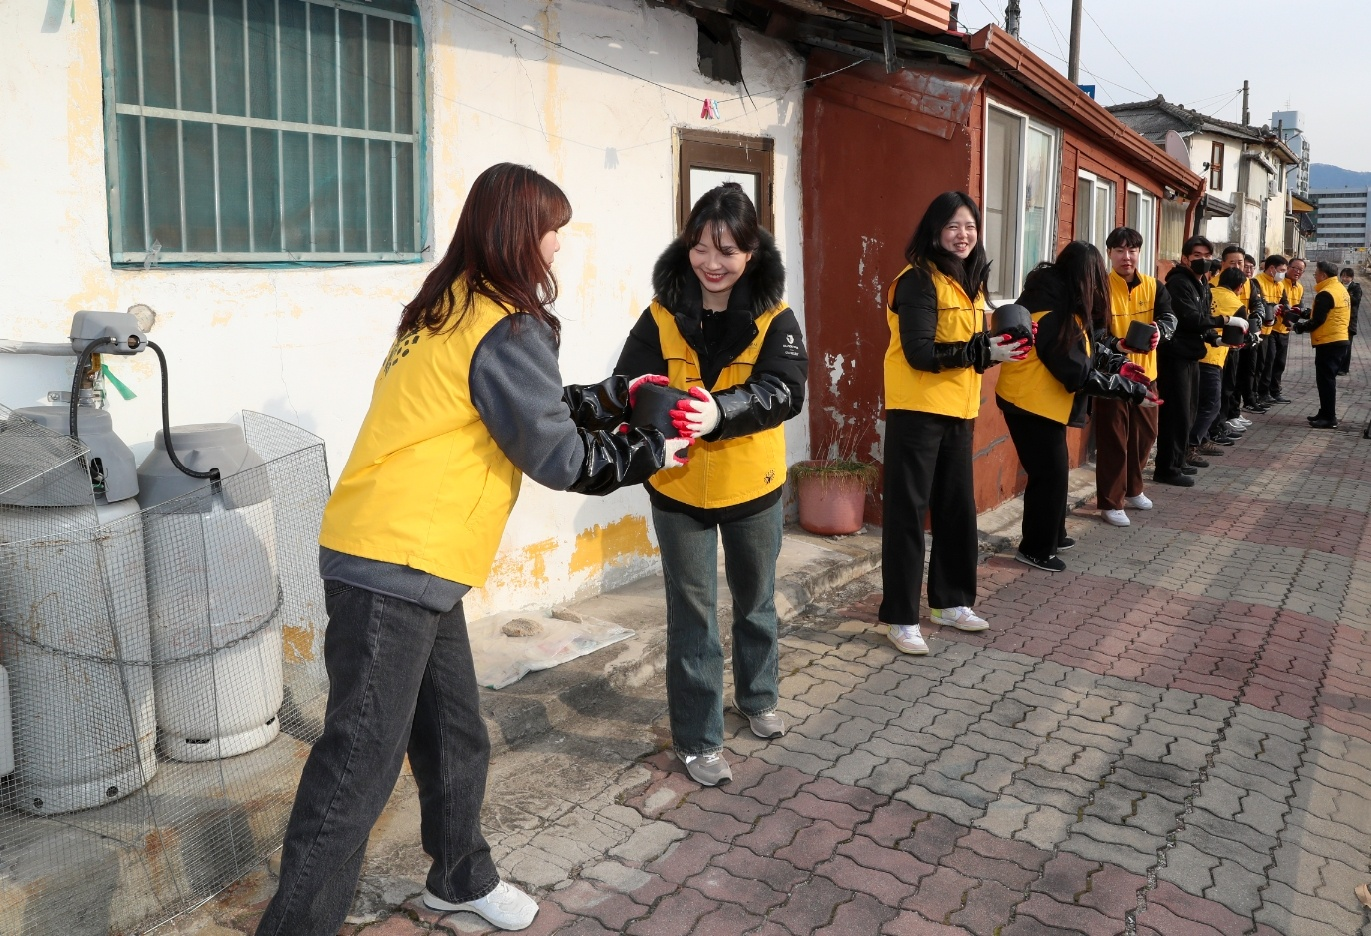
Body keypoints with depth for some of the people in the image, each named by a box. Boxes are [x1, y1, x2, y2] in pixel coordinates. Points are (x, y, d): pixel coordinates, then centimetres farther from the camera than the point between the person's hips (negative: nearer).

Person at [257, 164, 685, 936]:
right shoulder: (507, 330, -14)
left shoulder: (449, 311, 14)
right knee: (362, 763, -2)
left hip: (404, 564, 10)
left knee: (455, 736, 20)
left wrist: (617, 396, 21)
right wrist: (649, 454, 3)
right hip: (395, 569, -10)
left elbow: (533, 410, 20)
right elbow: (560, 458, -10)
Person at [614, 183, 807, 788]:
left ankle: (757, 698, 45)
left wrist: (718, 411, -42)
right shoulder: (662, 316, -8)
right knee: (692, 614, 6)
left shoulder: (774, 317, -10)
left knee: (755, 600, 21)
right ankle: (698, 738, 21)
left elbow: (785, 390, -24)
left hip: (751, 486, 1)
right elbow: (629, 385, -15)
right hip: (679, 488, -1)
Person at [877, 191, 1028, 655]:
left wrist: (1001, 345, -2)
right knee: (907, 511, -3)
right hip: (916, 410, -8)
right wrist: (984, 351, -21)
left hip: (958, 411, 8)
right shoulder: (918, 280, -12)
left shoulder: (970, 282, 14)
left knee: (957, 508, 14)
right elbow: (920, 353, -19)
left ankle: (950, 600, 28)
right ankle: (900, 616, 4)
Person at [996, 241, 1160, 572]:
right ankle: (1035, 549, 11)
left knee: (1053, 469, 18)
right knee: (1050, 473, -1)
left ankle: (1051, 536, 32)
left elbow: (1084, 350, 16)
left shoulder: (1055, 301, 6)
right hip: (1032, 403, -10)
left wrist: (1118, 363, 7)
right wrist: (1132, 391, -19)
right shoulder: (1055, 316, -24)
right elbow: (1079, 373, -24)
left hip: (1039, 401, 10)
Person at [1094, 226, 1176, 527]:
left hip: (1145, 373, 5)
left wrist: (1159, 330, -31)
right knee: (1113, 439, -2)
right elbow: (1093, 331, -17)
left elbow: (1169, 317, -7)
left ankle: (1133, 489, 35)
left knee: (1145, 434, 16)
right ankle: (1110, 502, 7)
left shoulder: (1153, 286, 5)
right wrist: (1116, 345, -36)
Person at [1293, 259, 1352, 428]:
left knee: (1325, 379, -6)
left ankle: (1329, 418, -5)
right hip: (1340, 340, 10)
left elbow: (1317, 321, -17)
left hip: (1328, 343, -10)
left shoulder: (1325, 294, -16)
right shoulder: (1341, 289, 14)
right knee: (1328, 378, 16)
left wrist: (1299, 327, -1)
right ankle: (1326, 413, 22)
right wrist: (1305, 315, 14)